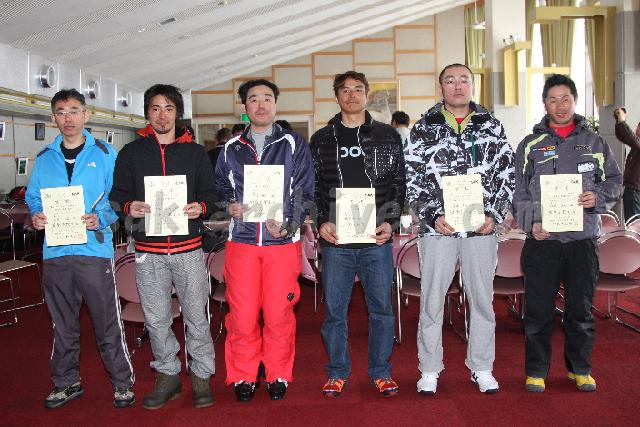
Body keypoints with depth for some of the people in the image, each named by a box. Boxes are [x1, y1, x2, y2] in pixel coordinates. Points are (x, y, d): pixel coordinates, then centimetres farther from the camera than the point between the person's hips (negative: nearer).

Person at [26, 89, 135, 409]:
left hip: (94, 248, -4)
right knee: (63, 324, 15)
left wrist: (101, 219, -16)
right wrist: (36, 216, -5)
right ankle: (66, 383, 30)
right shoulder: (44, 158, 12)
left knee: (108, 323, 0)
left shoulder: (104, 154, 2)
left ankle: (122, 382, 14)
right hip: (55, 251, 4)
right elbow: (33, 197, 16)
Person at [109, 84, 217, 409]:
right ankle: (168, 375, 25)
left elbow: (210, 192, 8)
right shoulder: (131, 153, 9)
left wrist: (201, 207, -14)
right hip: (148, 251, 1)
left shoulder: (194, 152, 8)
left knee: (196, 316, 3)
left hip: (188, 248, -1)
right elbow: (117, 196, 9)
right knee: (156, 319, 9)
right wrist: (129, 207, -13)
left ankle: (201, 375, 19)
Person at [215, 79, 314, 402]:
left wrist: (289, 225, -13)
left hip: (283, 242, -1)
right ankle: (243, 377, 19)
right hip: (241, 241, 2)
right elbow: (219, 188, 18)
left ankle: (278, 376, 19)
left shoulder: (294, 145, 7)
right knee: (242, 315, 2)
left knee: (279, 314, 1)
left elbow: (305, 192, 2)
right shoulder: (231, 149, 14)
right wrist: (229, 206, -4)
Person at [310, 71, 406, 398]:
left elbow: (399, 183, 7)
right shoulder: (321, 140, 10)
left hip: (377, 239, 0)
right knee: (334, 309, 6)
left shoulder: (388, 137, 9)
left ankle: (381, 372, 23)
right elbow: (313, 187, 9)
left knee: (381, 308, 7)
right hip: (335, 239, 0)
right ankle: (337, 373, 22)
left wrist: (390, 221, -5)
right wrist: (321, 222, -5)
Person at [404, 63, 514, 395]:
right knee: (431, 301, 4)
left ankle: (482, 368, 25)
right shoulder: (423, 129, 5)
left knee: (482, 299, 9)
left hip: (482, 228, 2)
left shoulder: (492, 126, 10)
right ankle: (429, 370, 18)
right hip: (437, 227, -1)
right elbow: (411, 179, 0)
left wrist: (494, 215, -5)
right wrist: (433, 216, -11)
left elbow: (506, 175, 8)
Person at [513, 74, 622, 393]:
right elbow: (519, 192, 3)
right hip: (542, 239, -1)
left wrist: (598, 197, -8)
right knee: (539, 309, 2)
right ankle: (536, 370, 15)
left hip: (583, 238, 2)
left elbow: (614, 181, 13)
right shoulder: (530, 145, 7)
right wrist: (530, 222, -12)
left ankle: (580, 369, 25)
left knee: (581, 308, 10)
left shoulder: (594, 142, 12)